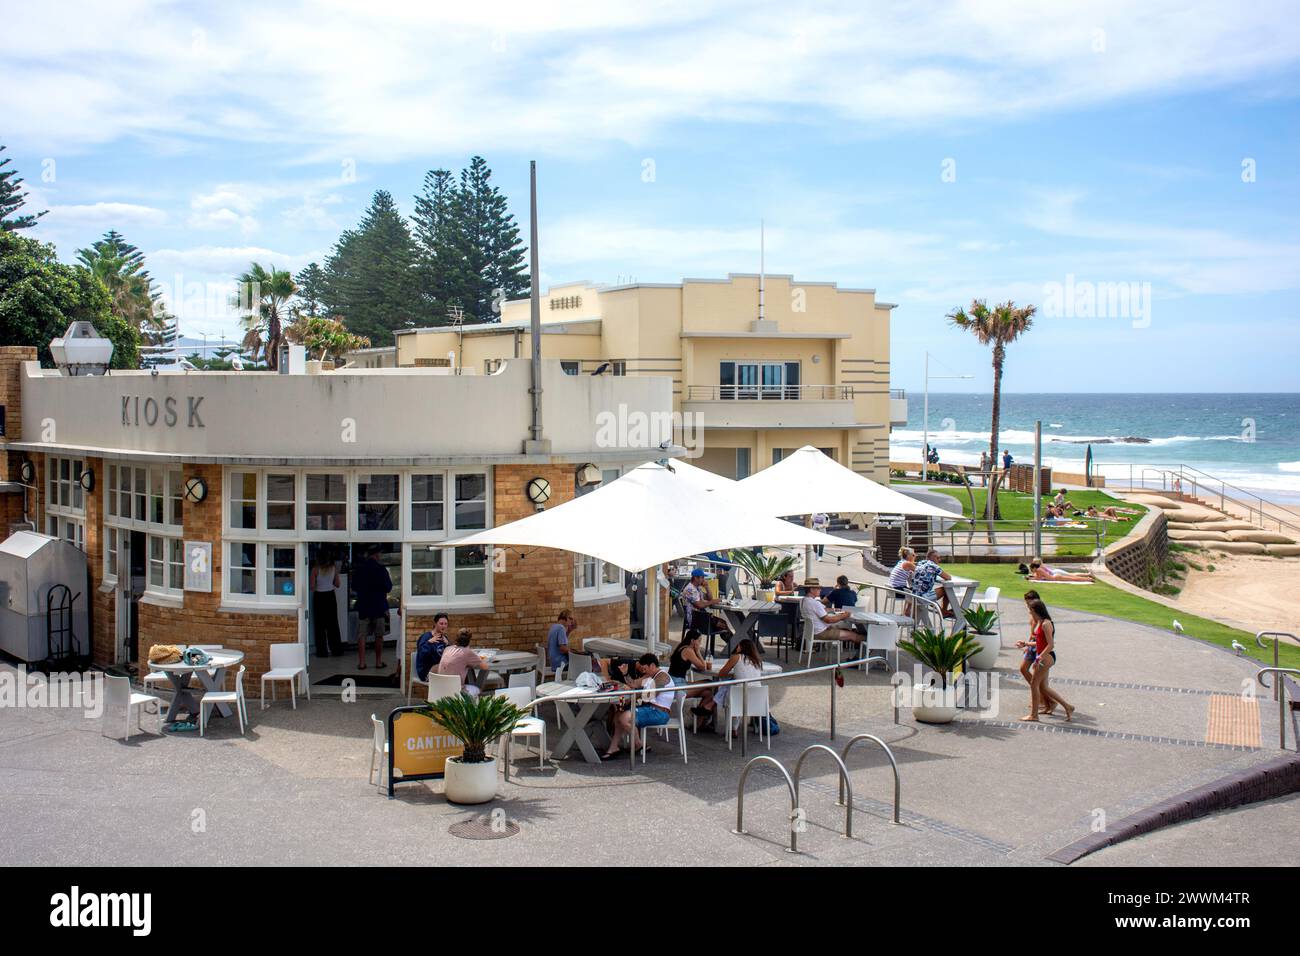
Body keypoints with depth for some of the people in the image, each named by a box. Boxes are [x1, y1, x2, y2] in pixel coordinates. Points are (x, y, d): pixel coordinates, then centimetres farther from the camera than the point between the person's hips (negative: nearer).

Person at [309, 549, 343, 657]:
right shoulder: (334, 568, -3)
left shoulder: (315, 569, -13)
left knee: (320, 625, 4)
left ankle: (322, 651, 4)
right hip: (330, 596, 3)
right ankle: (337, 649, 17)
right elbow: (337, 584, 3)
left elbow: (312, 586, -13)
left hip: (319, 597, -3)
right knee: (333, 624, 13)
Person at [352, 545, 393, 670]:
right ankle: (379, 661, 12)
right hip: (379, 606, -2)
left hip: (363, 606, 2)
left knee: (361, 635, 5)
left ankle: (361, 662, 0)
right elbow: (388, 588, -7)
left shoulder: (358, 569, -1)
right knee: (379, 636, 8)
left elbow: (354, 587, 8)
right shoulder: (381, 569, -11)